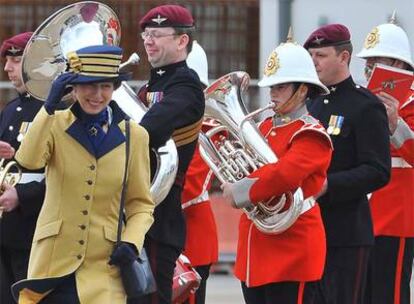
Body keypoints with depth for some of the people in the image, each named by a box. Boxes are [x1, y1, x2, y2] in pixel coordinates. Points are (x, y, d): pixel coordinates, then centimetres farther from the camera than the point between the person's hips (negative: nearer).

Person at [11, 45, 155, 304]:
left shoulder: (135, 136, 4)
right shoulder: (55, 124, 2)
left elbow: (141, 204, 8)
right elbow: (28, 161, -18)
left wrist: (131, 243, -9)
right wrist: (49, 107, -20)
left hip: (103, 267, 0)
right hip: (53, 262, 0)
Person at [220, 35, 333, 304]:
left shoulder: (311, 135, -11)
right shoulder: (265, 128, 14)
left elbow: (284, 174, -26)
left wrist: (239, 192, -19)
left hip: (293, 249, -8)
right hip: (256, 247, 8)